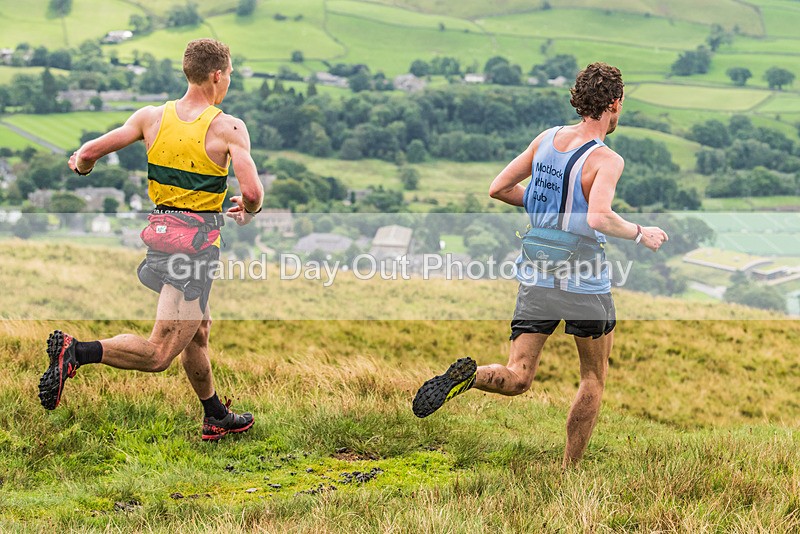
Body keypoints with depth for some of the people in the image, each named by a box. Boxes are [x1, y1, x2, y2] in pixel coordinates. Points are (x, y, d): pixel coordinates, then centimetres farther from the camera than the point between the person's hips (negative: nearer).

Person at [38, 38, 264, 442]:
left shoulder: (151, 117, 1)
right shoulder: (229, 128, -11)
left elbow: (87, 154, -2)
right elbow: (252, 191, -20)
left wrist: (81, 166, 22)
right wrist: (249, 212, 4)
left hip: (159, 228, 7)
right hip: (197, 240, -7)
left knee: (199, 332, 24)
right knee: (158, 354, -9)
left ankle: (216, 418, 38)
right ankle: (76, 352, -27)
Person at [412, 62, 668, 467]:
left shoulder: (547, 139, 4)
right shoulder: (606, 160, -14)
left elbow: (498, 189, 8)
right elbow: (598, 218, -30)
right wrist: (640, 234, -12)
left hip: (536, 278, 5)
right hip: (585, 283, -5)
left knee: (516, 379, 5)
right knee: (594, 377, 17)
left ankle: (467, 376, -26)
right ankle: (569, 471, 20)